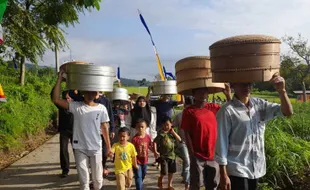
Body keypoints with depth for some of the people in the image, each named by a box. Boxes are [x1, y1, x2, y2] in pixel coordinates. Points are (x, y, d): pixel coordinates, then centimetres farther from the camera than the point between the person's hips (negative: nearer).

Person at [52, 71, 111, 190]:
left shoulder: (101, 108, -3)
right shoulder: (75, 106, -7)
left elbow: (104, 128, 4)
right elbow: (56, 99, -16)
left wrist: (108, 146, 6)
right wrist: (59, 79, -18)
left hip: (96, 148, 1)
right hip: (80, 148, -1)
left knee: (97, 178, 14)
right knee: (83, 180, 11)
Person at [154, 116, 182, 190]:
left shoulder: (172, 132, 3)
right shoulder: (161, 133, -13)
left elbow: (179, 139, -2)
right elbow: (155, 142, -16)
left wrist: (173, 132, -12)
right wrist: (155, 151, -26)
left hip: (172, 155, 5)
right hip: (163, 156, -5)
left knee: (171, 171, 13)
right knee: (164, 172, -6)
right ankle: (160, 180, 26)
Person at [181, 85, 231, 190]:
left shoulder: (213, 107, 5)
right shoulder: (189, 111, -7)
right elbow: (187, 134, -8)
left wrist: (228, 95, -4)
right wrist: (192, 154, -10)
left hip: (213, 155, 4)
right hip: (198, 156, -4)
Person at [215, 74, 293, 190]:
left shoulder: (259, 104, 1)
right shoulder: (227, 111, -15)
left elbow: (287, 112, -3)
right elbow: (221, 144, -14)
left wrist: (281, 90, -21)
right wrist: (224, 176, -13)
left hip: (256, 168, 6)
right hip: (237, 170, -5)